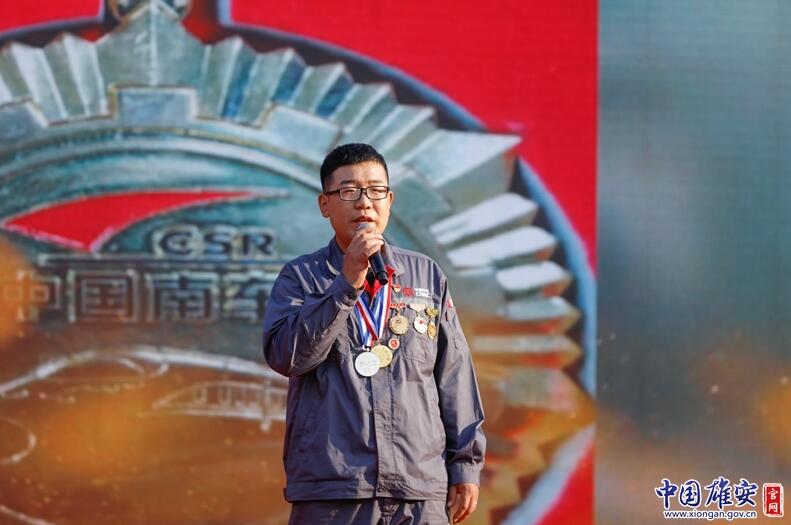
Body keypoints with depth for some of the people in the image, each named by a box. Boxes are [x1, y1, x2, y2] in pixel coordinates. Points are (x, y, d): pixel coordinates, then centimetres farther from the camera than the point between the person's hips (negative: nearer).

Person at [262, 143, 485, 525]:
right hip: (330, 489, -2)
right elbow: (285, 356, -9)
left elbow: (454, 375, 13)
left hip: (422, 489, 2)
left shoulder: (428, 277, 13)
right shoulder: (301, 277, 8)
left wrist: (466, 464, 9)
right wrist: (347, 283, -13)